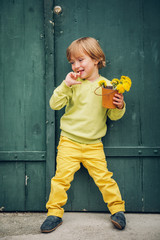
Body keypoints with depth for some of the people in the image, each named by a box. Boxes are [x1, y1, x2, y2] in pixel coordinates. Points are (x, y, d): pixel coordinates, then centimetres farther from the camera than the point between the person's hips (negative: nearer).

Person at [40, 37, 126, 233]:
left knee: (104, 178, 1)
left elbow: (113, 116, 6)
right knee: (61, 177, 0)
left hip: (94, 145, 0)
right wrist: (65, 85, -20)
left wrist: (119, 107, -16)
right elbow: (54, 104, -9)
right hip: (69, 142, 0)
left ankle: (117, 210, 19)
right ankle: (54, 213, 14)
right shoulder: (73, 83, -1)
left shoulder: (107, 86, 1)